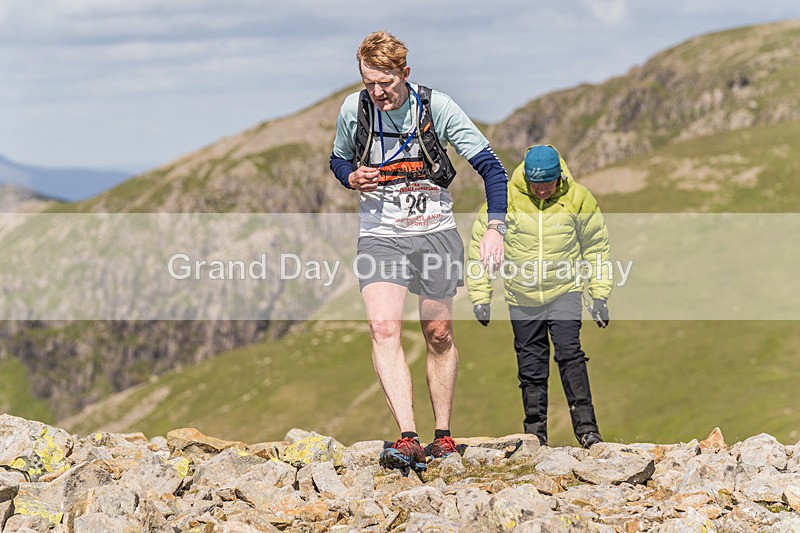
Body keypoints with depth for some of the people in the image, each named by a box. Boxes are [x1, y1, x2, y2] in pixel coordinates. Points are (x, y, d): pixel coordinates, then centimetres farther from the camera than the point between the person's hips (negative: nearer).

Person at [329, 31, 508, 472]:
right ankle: (407, 439, -28)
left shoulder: (436, 107, -10)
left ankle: (443, 436, 23)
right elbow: (338, 159, 16)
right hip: (380, 236, 0)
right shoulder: (353, 109, -4)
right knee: (383, 327, -20)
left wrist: (495, 228, -16)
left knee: (438, 334, 7)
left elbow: (490, 166, -6)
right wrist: (353, 178, -8)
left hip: (436, 232, 0)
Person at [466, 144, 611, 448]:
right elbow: (480, 244, 2)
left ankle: (586, 429, -15)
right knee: (531, 367, 6)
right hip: (522, 298, 1)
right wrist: (480, 297, 1)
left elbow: (596, 247, 7)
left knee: (569, 354, -17)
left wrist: (599, 296, 4)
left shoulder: (577, 199, -7)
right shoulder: (505, 198, -9)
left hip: (565, 292, -1)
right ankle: (535, 433, 17)